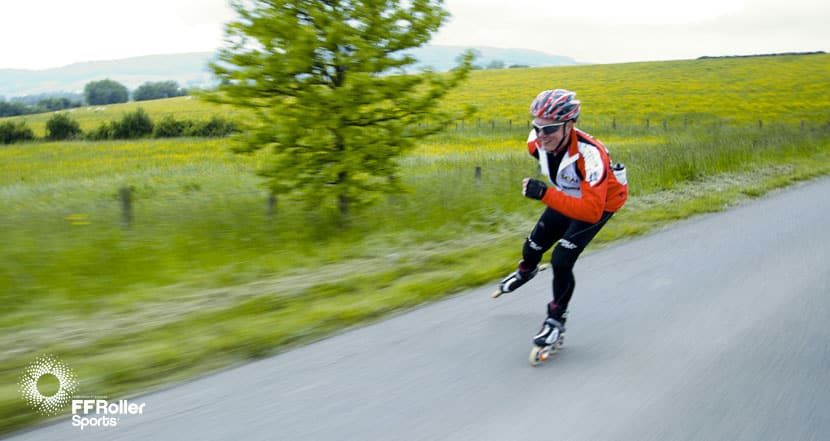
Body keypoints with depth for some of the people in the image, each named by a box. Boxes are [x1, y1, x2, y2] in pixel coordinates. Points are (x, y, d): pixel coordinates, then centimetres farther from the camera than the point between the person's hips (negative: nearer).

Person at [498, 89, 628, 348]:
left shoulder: (589, 154, -44)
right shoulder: (537, 140, -25)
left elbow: (591, 211, -50)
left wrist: (545, 194, -57)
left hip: (600, 203, -6)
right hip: (568, 196, 6)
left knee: (561, 261, -17)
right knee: (533, 247, 12)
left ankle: (556, 321, 6)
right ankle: (526, 272, 51)